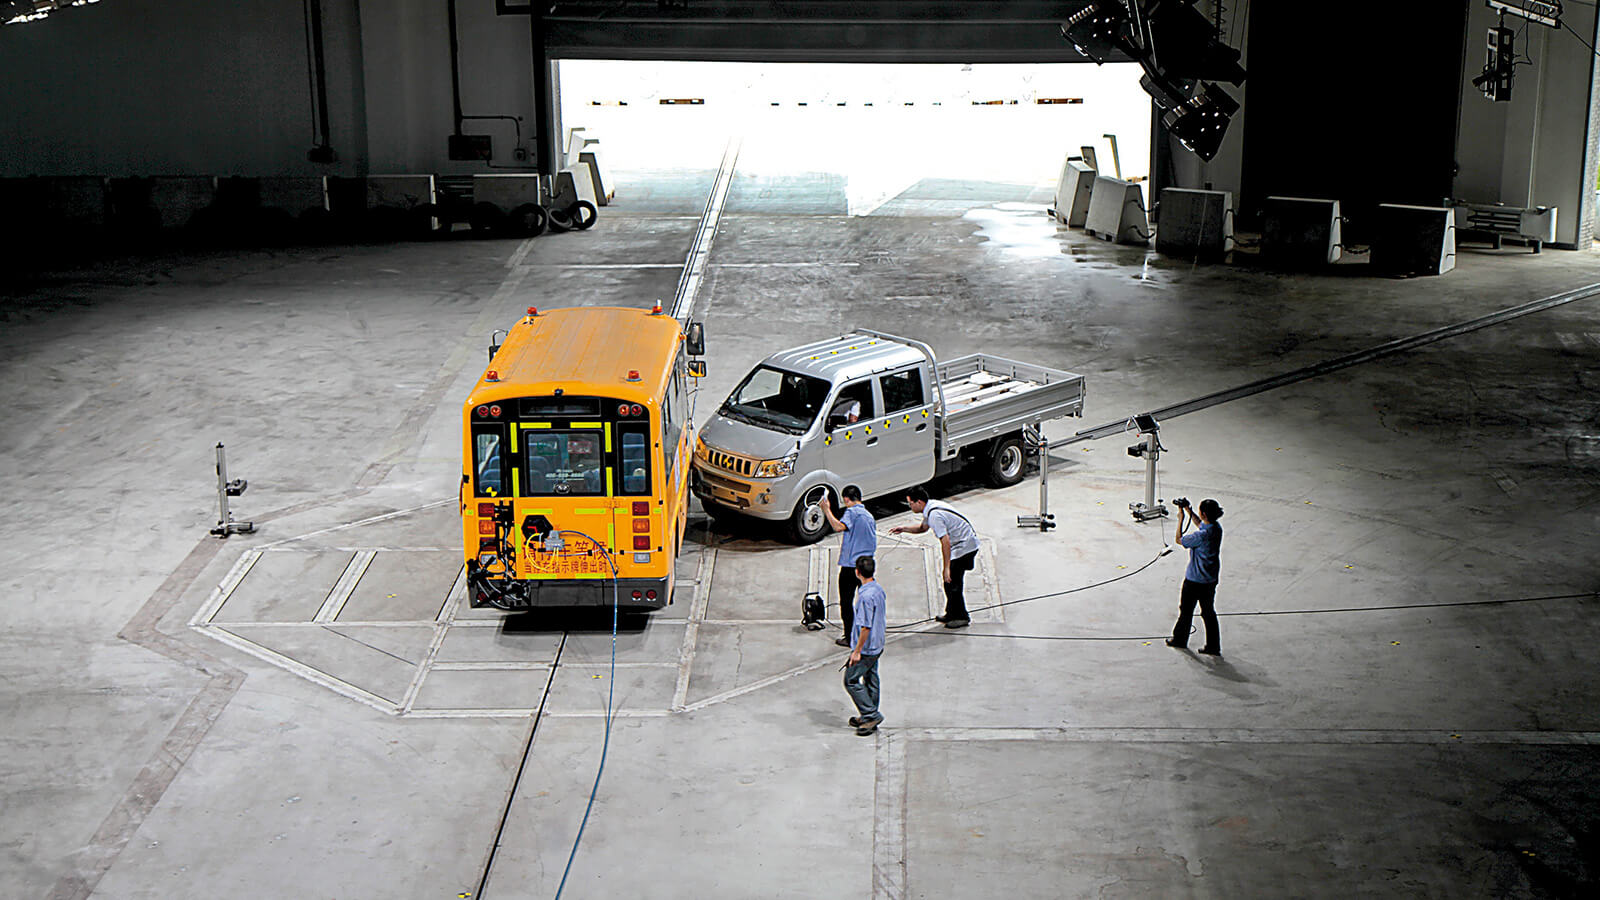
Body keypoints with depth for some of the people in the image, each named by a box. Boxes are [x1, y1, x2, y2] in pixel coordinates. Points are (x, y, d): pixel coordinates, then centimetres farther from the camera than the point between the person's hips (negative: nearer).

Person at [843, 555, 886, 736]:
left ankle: (871, 714, 0)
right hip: (877, 645, 9)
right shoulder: (879, 590, 4)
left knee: (851, 680, 0)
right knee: (871, 680, 17)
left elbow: (865, 627, -25)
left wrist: (857, 651, -18)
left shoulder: (866, 596, -25)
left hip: (866, 648, -9)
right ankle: (869, 717, 26)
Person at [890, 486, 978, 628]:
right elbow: (923, 527, 25)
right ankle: (951, 614, 28)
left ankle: (962, 618, 10)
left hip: (963, 547, -10)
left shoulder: (934, 516, -26)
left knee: (952, 583, -3)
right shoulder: (930, 507, 5)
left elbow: (945, 542, -28)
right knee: (949, 581, 16)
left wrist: (946, 567, -25)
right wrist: (904, 529, 11)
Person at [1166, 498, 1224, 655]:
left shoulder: (1202, 535, -29)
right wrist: (1190, 512, 12)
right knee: (1208, 612, 15)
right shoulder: (1217, 528, -5)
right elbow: (1201, 524, 18)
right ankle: (1213, 647, 18)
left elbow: (1179, 539, -14)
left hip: (1195, 580, -7)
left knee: (1186, 609, 14)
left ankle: (1180, 640, 31)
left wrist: (1181, 519, -8)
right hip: (1211, 579, 7)